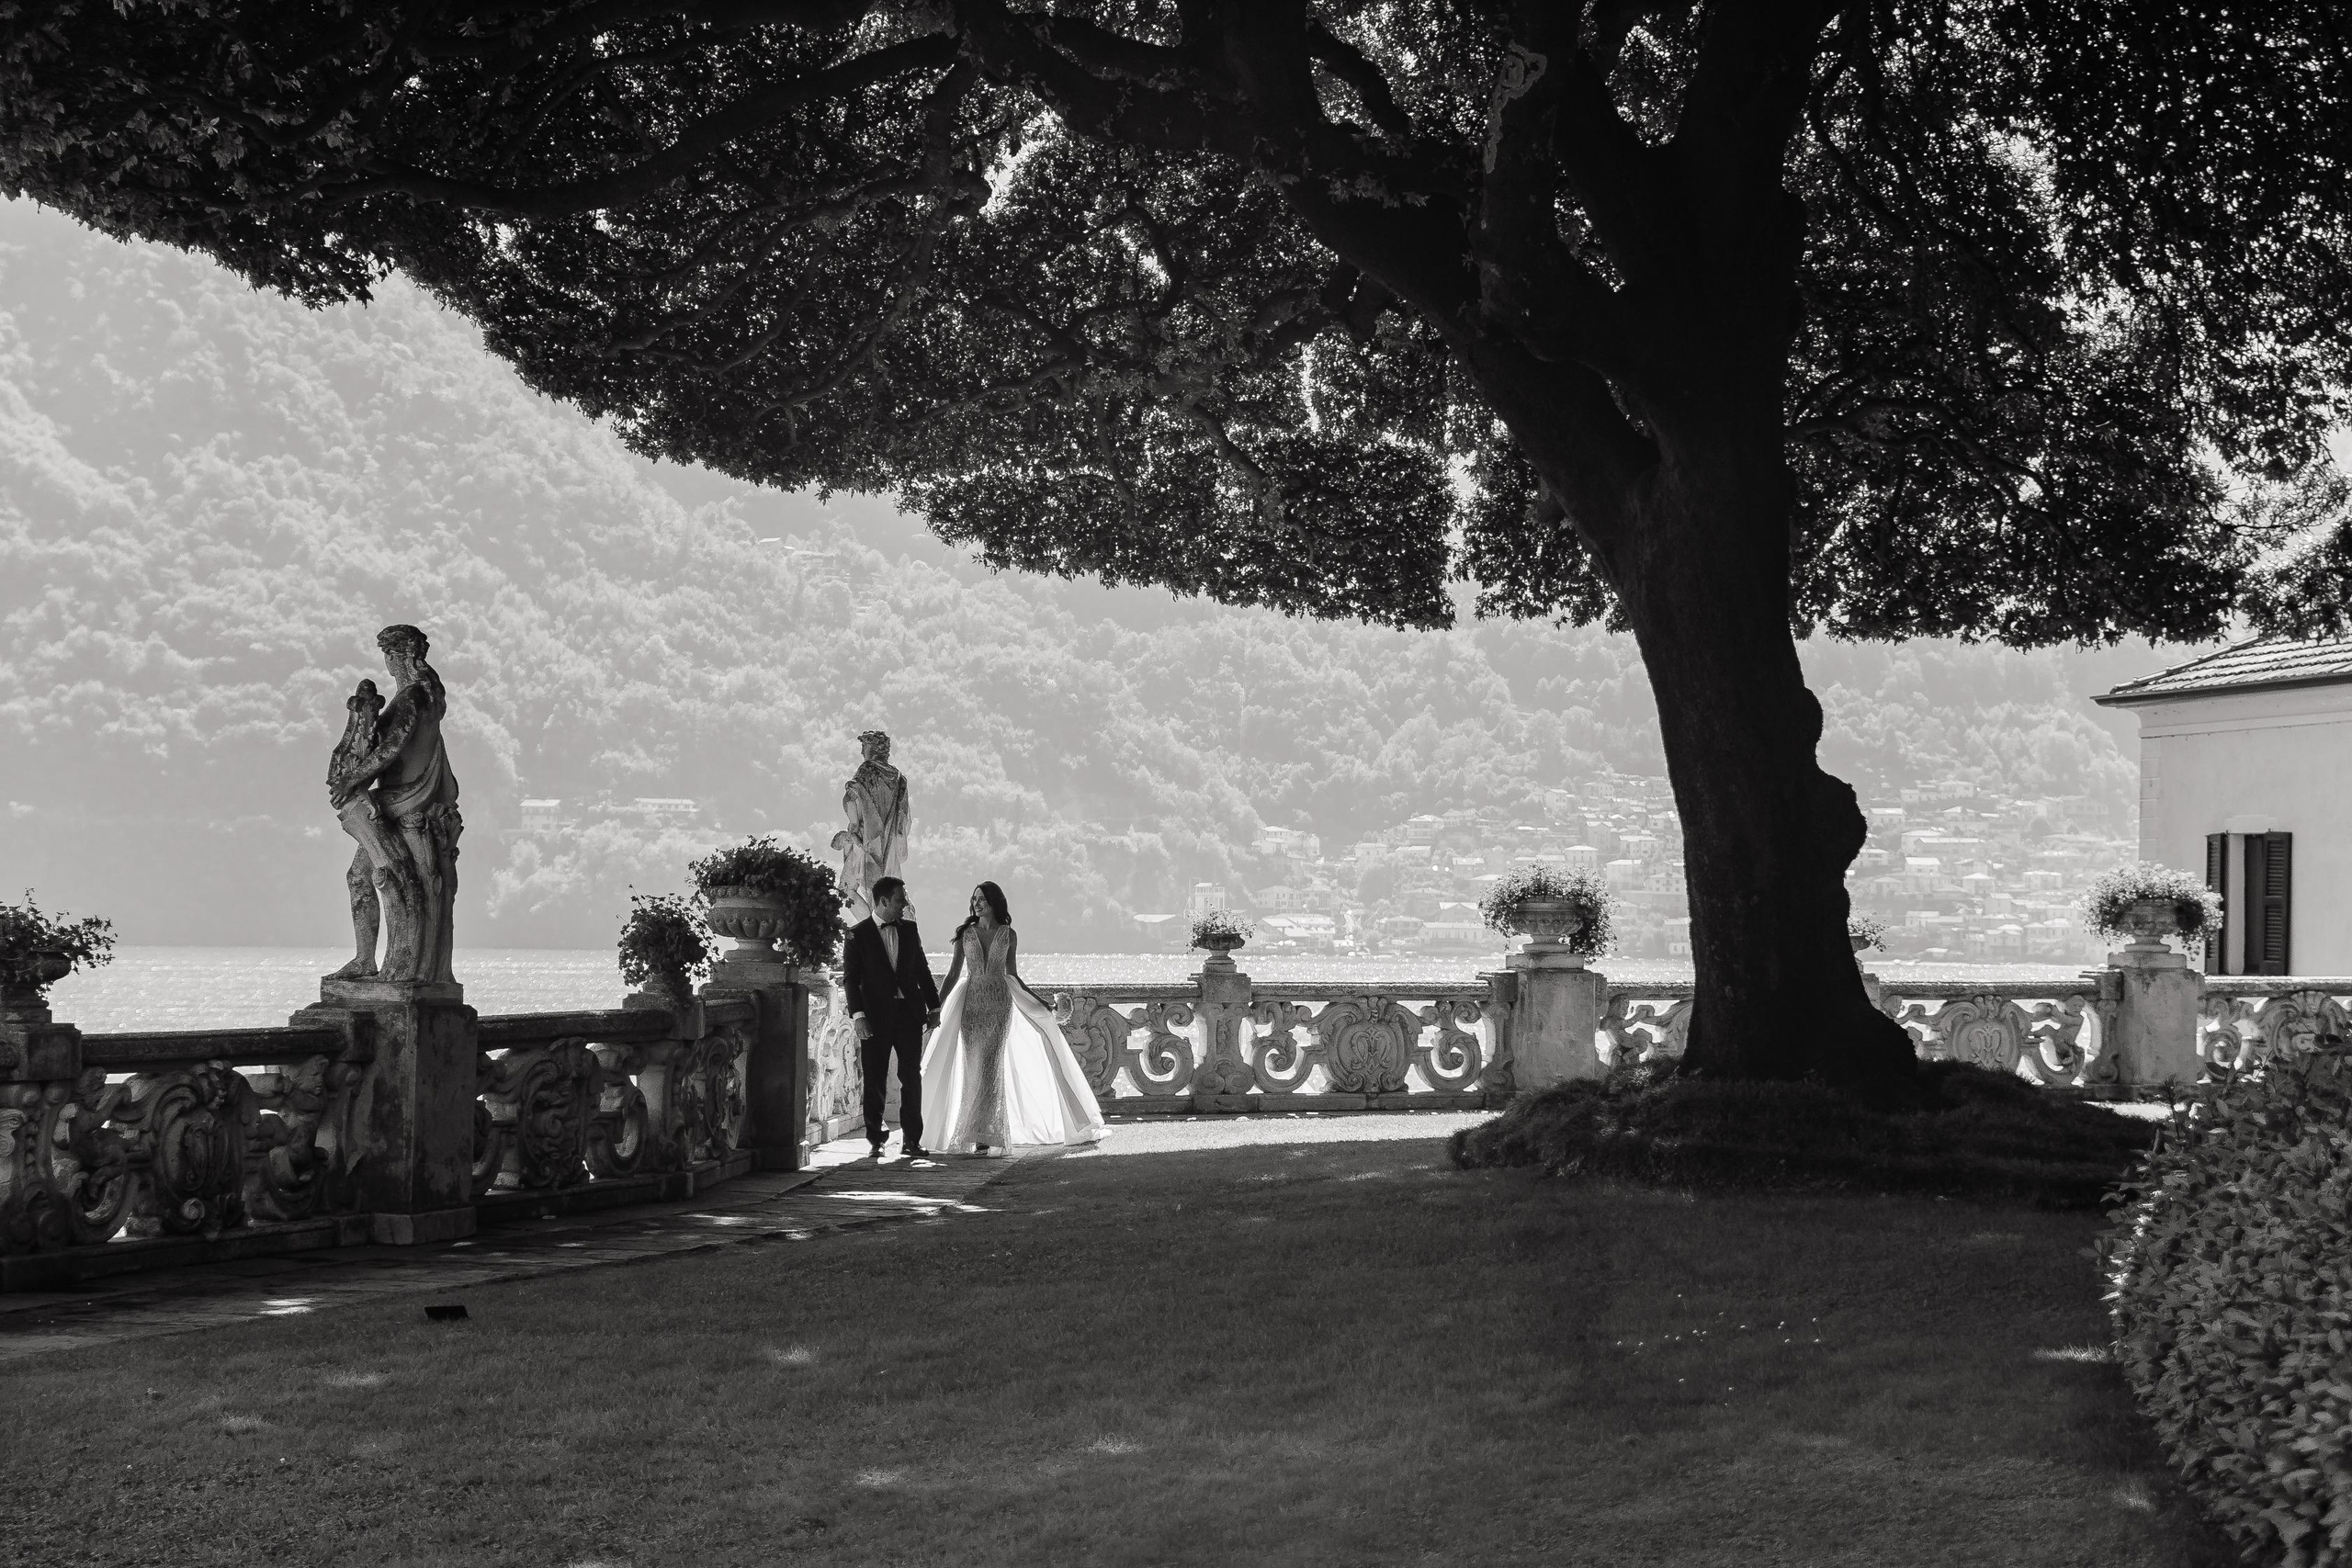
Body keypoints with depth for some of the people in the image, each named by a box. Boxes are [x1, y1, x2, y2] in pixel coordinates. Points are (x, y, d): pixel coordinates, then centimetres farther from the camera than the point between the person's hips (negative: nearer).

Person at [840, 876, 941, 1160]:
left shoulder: (909, 929, 9)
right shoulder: (858, 934, -3)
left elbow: (922, 970, 15)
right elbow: (850, 979, -5)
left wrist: (933, 1006, 12)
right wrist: (857, 1015, -14)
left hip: (909, 1013, 3)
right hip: (876, 1016, -3)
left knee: (912, 1078, 2)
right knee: (874, 1082, 2)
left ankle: (911, 1141, 6)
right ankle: (875, 1142, 11)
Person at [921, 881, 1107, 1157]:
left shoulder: (1009, 935, 5)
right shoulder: (964, 933, 6)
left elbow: (1012, 976, 13)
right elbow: (953, 974, 6)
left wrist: (1040, 1002, 11)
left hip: (999, 1003, -1)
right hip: (971, 1004, 1)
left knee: (991, 1068, -9)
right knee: (973, 1069, -2)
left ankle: (991, 1138, -8)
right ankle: (980, 1136, 2)